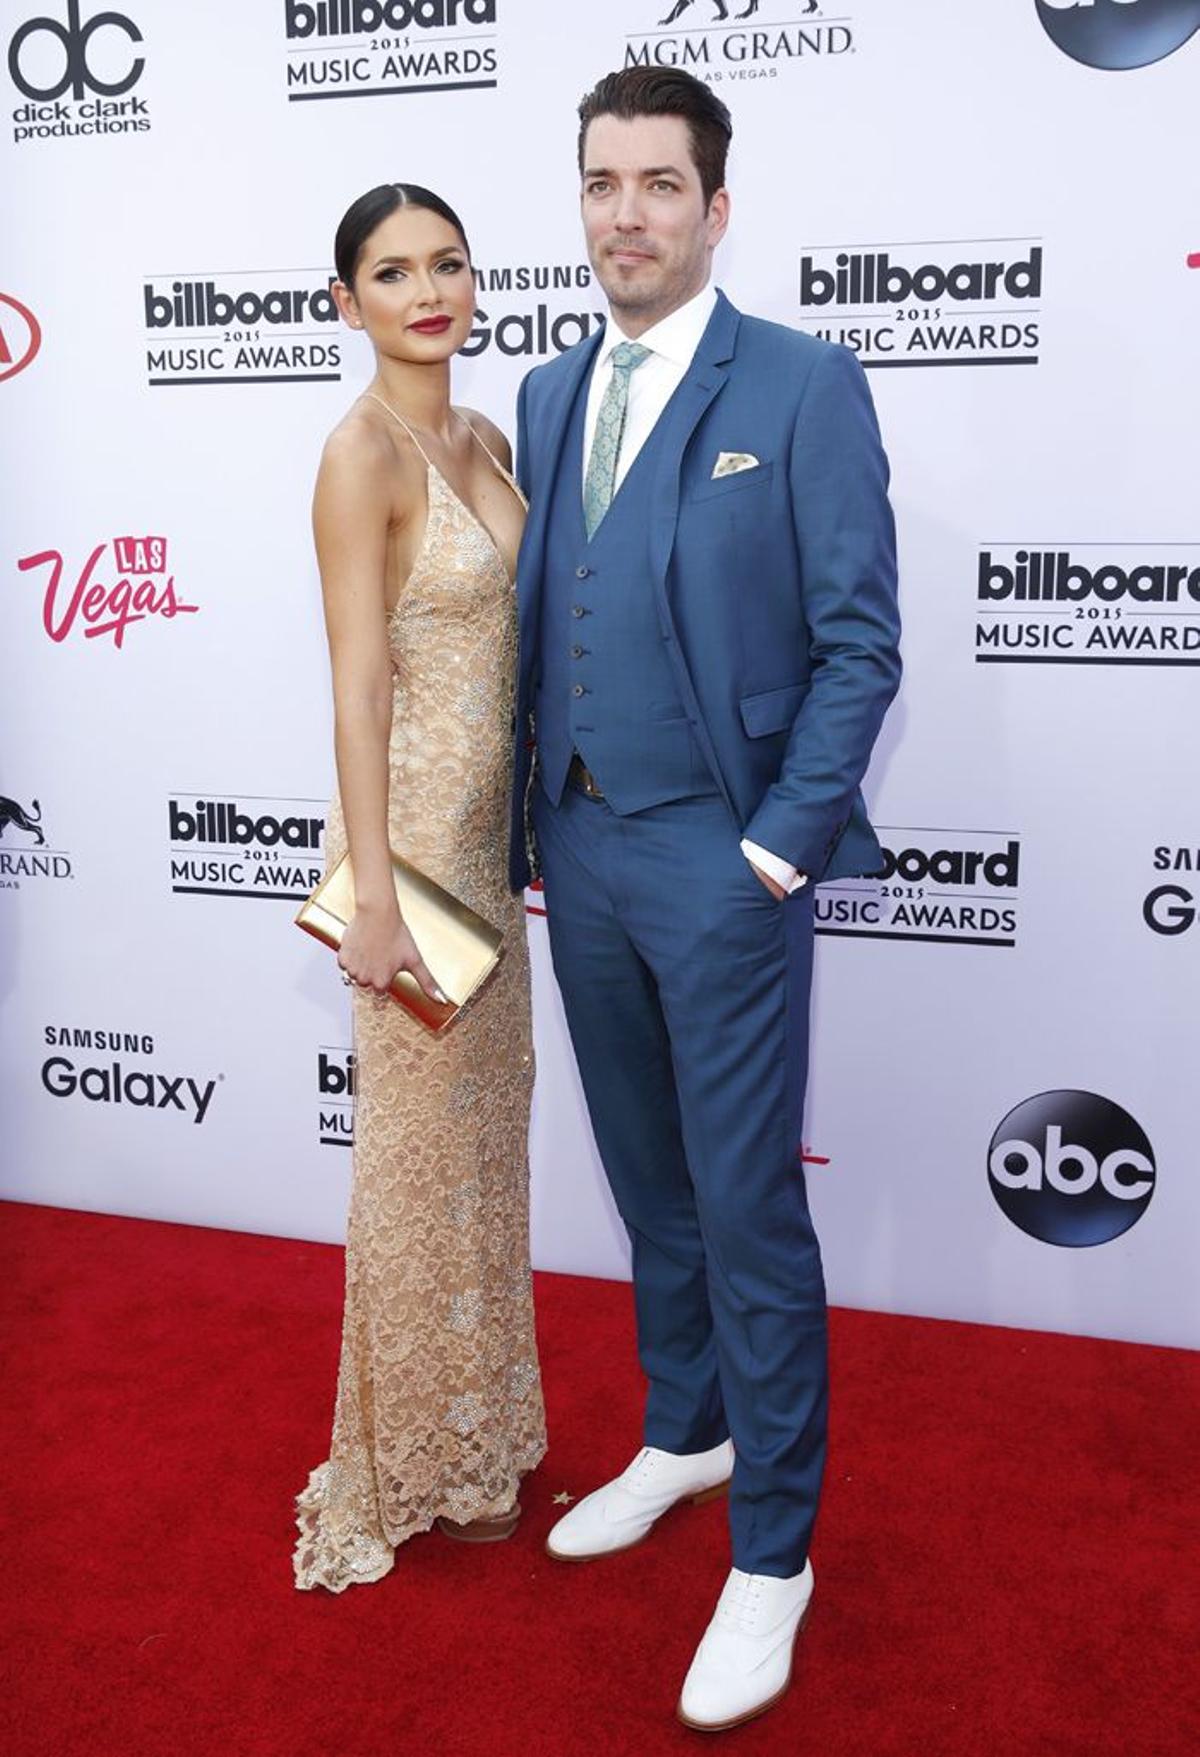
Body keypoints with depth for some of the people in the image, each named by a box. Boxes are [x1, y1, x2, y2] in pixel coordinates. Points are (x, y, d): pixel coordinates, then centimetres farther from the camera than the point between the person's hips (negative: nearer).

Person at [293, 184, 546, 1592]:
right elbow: (360, 682, -19)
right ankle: (416, 1468, 25)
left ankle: (475, 1428, 37)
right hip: (413, 822, -8)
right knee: (422, 1142, 4)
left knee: (486, 1122, 18)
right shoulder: (362, 452, -15)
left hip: (488, 823, 8)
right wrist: (373, 893, -21)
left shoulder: (484, 440, 10)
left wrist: (519, 829, 14)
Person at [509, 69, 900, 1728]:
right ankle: (686, 1434, 39)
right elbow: (540, 622, 13)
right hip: (580, 850, 6)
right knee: (649, 1182, 18)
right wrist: (538, 824, 9)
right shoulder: (550, 395, 12)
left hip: (724, 860, -6)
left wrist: (778, 849, -13)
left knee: (749, 1209, 1)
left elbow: (859, 642, -9)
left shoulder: (805, 385, -6)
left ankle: (772, 1550, 17)